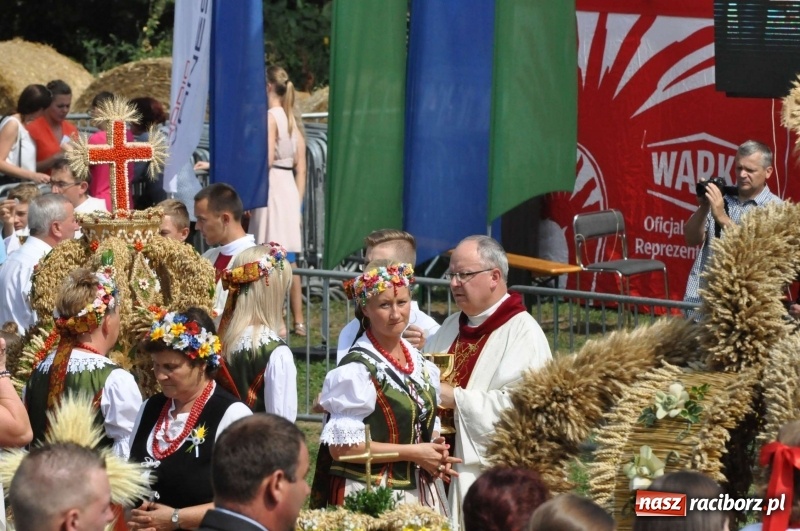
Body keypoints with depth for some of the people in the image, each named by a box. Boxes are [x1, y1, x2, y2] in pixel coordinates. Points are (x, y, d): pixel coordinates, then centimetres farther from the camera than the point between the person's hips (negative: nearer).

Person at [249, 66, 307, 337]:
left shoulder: (270, 116, -11)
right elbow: (301, 167, 14)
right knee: (289, 259, 12)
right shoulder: (292, 119, 13)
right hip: (290, 187, 8)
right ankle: (298, 321, 15)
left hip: (271, 186, -8)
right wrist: (298, 203, 17)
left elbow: (267, 159, -20)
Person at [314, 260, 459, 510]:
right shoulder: (357, 367, -14)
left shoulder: (420, 361, 9)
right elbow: (342, 446, -18)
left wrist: (437, 453, -1)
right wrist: (412, 453, -16)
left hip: (420, 493, 7)